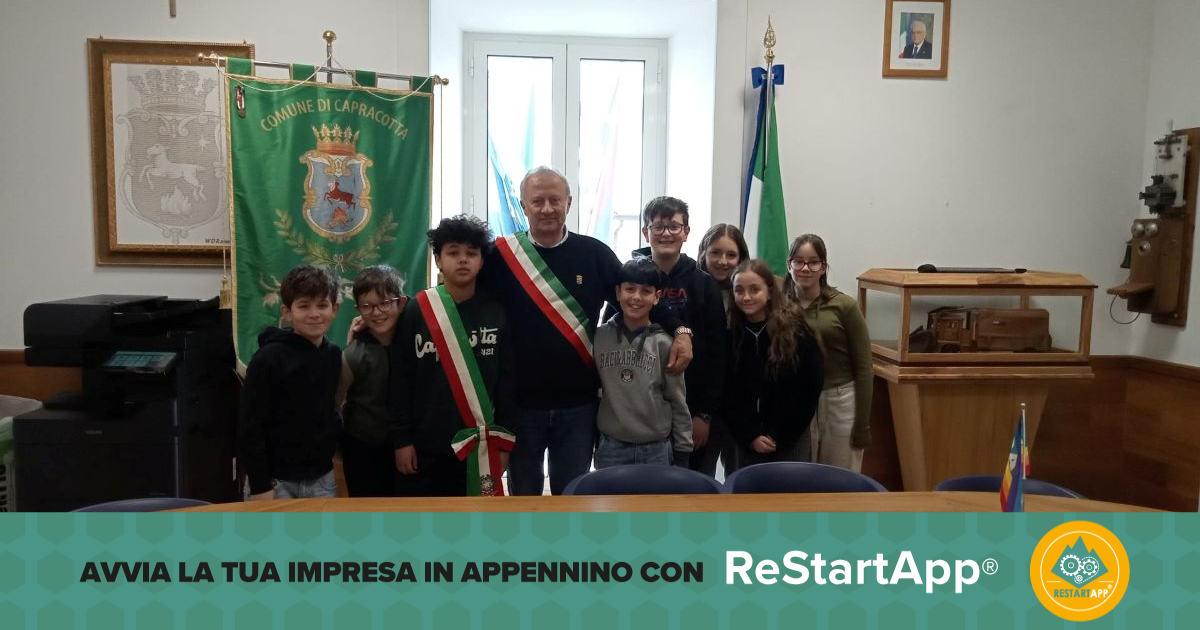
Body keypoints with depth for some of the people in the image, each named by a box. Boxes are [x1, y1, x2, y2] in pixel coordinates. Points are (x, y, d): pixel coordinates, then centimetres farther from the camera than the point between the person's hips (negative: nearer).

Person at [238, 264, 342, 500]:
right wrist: (259, 485, -14)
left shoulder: (334, 355, 3)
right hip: (277, 480, -5)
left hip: (322, 478, 5)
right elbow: (250, 427, -13)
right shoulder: (269, 358, -13)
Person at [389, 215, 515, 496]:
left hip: (480, 446, 1)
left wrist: (503, 441, 2)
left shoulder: (496, 313, 1)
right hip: (425, 446, -1)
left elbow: (507, 380, 3)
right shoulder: (417, 311, -2)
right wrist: (401, 439, -3)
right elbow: (400, 380, -1)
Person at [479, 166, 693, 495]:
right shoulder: (502, 255, -6)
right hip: (520, 402, 0)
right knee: (523, 492, 16)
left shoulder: (594, 253, -2)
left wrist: (679, 331, -6)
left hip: (578, 403, 1)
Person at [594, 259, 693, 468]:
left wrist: (682, 451, 0)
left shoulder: (663, 344, -5)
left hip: (657, 449, -1)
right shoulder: (599, 337, 0)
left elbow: (678, 402, -1)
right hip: (611, 447, 1)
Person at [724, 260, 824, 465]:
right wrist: (749, 436, -8)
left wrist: (779, 436, -9)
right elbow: (728, 393, 1)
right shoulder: (731, 333, -3)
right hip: (748, 441, 2)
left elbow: (811, 388, -8)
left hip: (791, 439, -2)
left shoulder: (795, 329, -9)